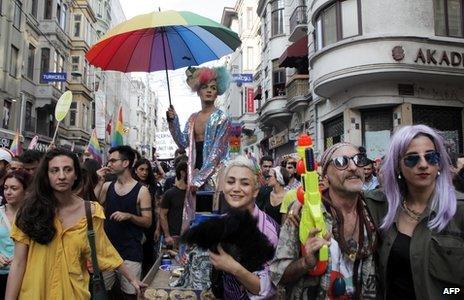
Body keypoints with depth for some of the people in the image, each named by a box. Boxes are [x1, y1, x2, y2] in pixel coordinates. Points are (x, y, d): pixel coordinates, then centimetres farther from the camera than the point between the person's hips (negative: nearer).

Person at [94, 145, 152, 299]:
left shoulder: (141, 190, -7)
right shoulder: (107, 187, 6)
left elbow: (148, 222, -7)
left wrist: (129, 216, -24)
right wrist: (99, 182, -6)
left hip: (130, 252, -4)